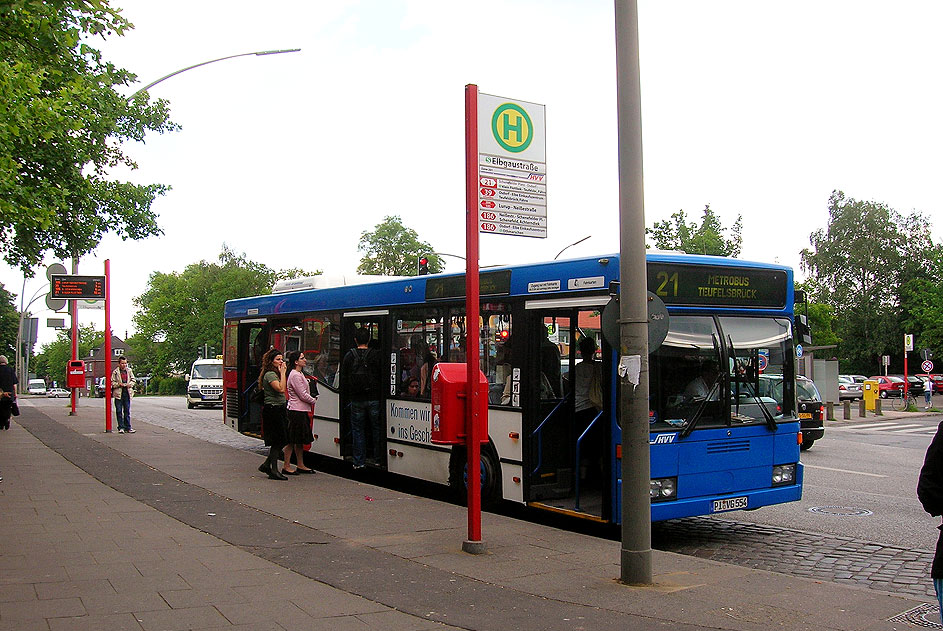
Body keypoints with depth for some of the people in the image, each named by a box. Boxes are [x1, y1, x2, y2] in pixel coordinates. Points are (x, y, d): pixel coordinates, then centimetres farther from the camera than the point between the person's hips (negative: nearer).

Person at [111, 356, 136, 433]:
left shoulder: (129, 371, 8)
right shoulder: (115, 372, -2)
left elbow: (133, 380, 14)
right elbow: (112, 382, -1)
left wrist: (130, 384, -5)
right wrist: (119, 384, -16)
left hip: (127, 393, 2)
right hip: (118, 393, -2)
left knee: (127, 411, 6)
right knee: (119, 411, 2)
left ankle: (128, 427, 10)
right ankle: (121, 428, 8)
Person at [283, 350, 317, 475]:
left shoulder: (300, 374, 18)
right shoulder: (295, 375, -14)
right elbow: (303, 395, -16)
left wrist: (312, 401, 9)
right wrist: (315, 401, -3)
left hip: (302, 410, 10)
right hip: (296, 411, -10)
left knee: (300, 440, 13)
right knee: (292, 440, -5)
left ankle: (300, 465, 19)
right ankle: (286, 467, -1)